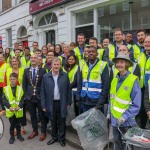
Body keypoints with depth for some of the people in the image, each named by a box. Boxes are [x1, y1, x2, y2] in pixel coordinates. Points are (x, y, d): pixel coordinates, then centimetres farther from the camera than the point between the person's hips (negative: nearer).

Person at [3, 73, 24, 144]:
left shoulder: (20, 88, -3)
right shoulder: (6, 89, -3)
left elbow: (22, 99, -3)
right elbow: (4, 100, -5)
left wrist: (19, 106, -16)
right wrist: (9, 107, -16)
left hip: (18, 110, 0)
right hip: (10, 111, 0)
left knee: (18, 124, 15)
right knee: (12, 124, 11)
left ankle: (19, 135, 32)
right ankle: (12, 136, 26)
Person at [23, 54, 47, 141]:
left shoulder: (43, 70, -6)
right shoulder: (26, 71, 4)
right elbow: (24, 84, 8)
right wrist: (26, 94, 2)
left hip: (40, 97, -3)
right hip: (29, 97, 3)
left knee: (42, 115, 8)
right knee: (32, 115, 15)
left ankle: (43, 132, 24)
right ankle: (35, 131, 32)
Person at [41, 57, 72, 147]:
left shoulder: (65, 75, -2)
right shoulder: (46, 76, -1)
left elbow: (69, 90, 2)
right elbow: (43, 92, 1)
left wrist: (69, 102, 0)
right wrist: (43, 105, -2)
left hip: (62, 103, -1)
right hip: (51, 103, 1)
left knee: (61, 122, 10)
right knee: (53, 122, 15)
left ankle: (61, 138, 27)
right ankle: (54, 137, 33)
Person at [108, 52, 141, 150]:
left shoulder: (133, 80, -16)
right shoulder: (114, 80, 1)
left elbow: (136, 104, -16)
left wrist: (125, 117, -21)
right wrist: (109, 112, 7)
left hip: (127, 121, -5)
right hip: (115, 119, 5)